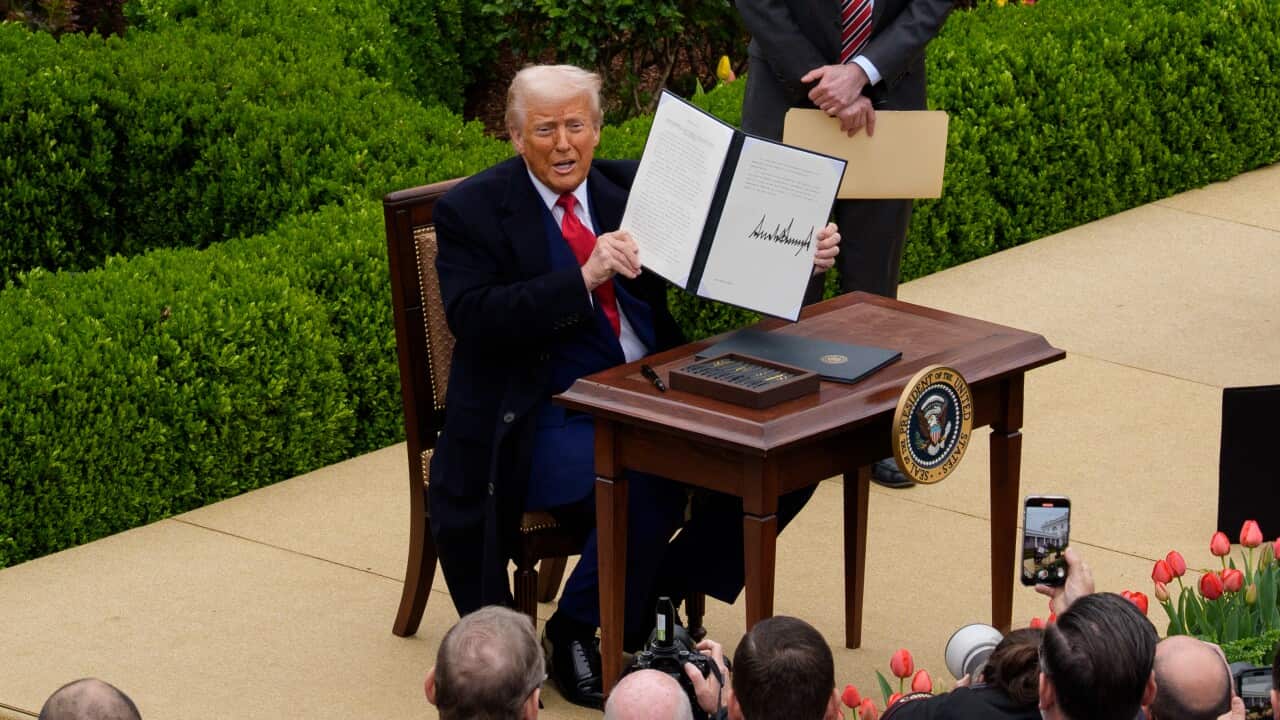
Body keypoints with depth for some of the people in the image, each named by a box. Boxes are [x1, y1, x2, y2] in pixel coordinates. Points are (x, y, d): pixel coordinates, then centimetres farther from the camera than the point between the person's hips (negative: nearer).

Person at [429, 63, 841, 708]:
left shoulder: (628, 184, 10)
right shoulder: (470, 211, -5)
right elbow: (472, 318, -19)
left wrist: (798, 256, -10)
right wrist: (584, 279, -28)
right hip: (548, 419, -6)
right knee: (649, 490, -33)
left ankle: (666, 592, 4)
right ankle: (574, 633, -9)